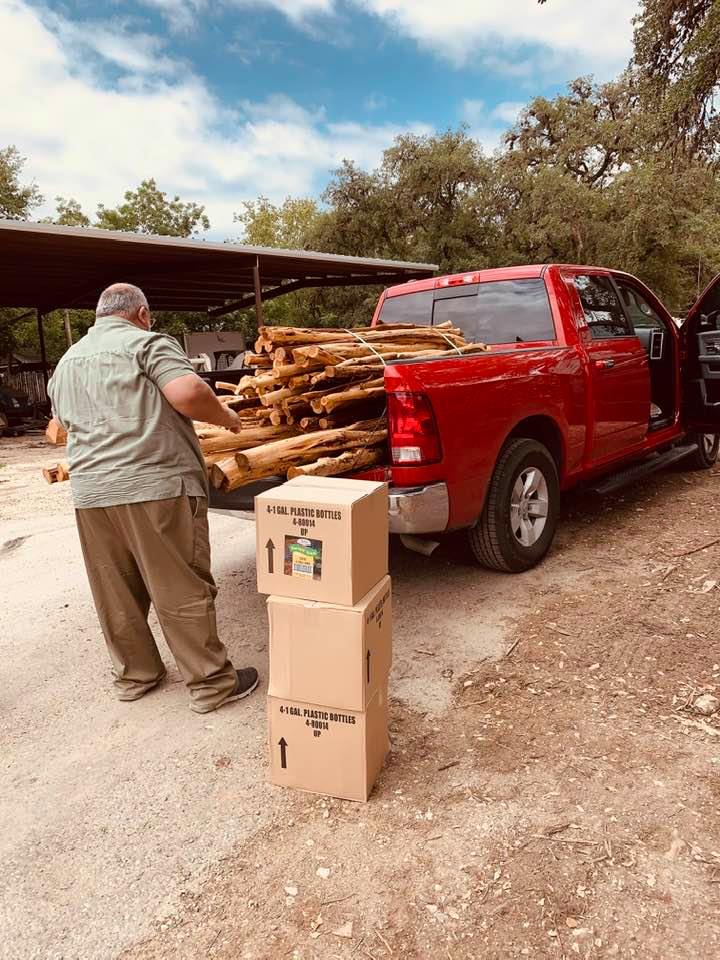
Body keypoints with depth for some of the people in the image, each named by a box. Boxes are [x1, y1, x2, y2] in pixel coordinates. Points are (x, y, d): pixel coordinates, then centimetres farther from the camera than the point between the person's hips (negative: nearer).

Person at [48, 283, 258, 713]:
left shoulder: (67, 361, 21)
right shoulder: (147, 343, -1)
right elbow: (188, 393, -17)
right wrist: (224, 415, 0)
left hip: (90, 491, 7)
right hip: (156, 485, -6)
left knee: (117, 593, 15)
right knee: (183, 590, 1)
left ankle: (135, 675, 29)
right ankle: (212, 682, 10)